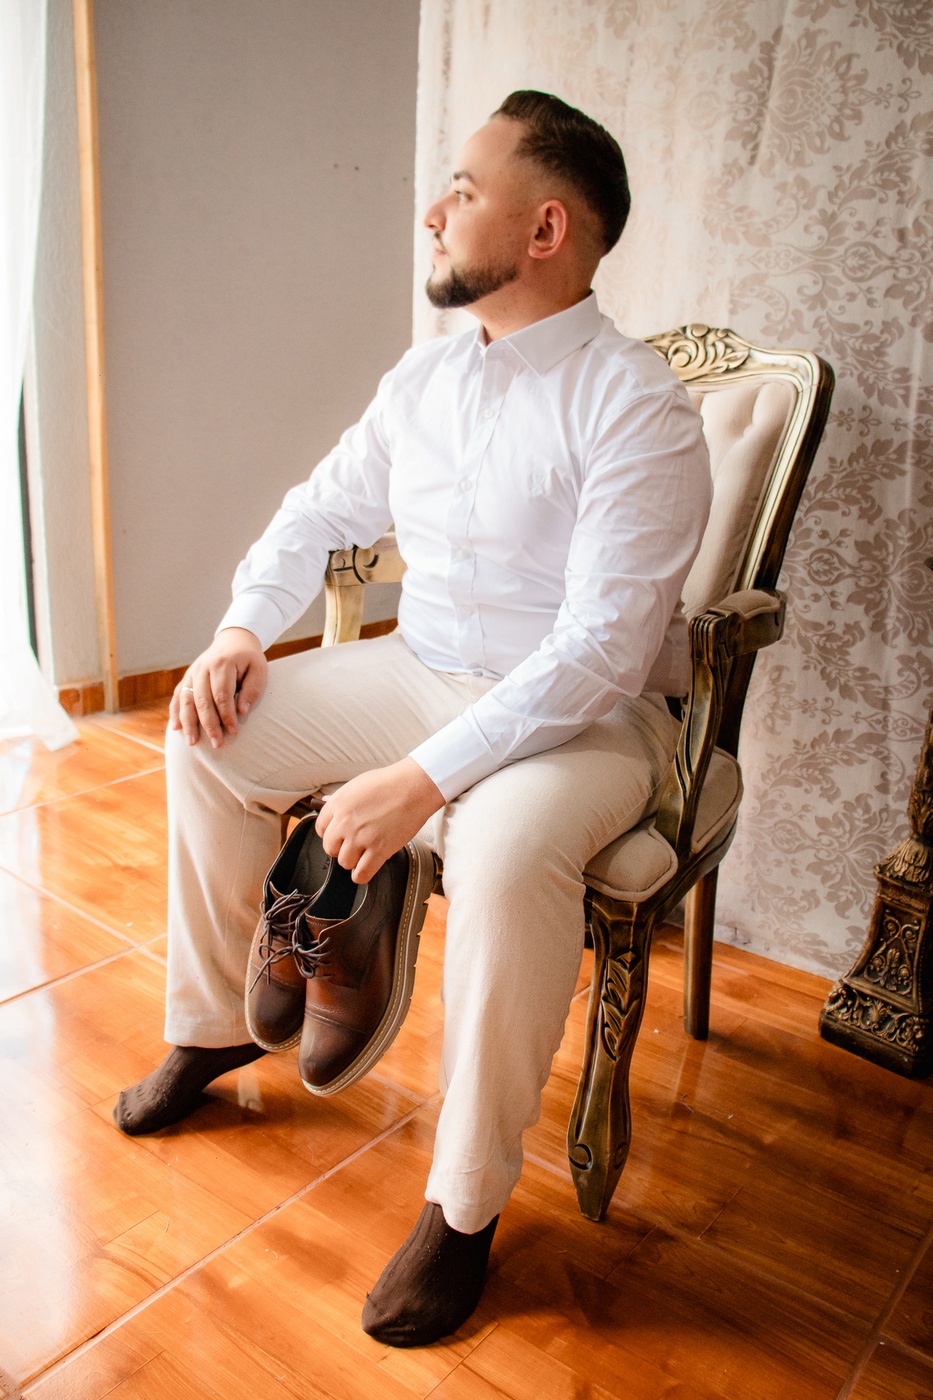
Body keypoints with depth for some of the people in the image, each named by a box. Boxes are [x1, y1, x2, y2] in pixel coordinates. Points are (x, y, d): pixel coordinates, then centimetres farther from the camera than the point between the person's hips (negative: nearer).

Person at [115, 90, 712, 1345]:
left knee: (504, 850, -37)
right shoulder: (427, 376, 6)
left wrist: (421, 780, -29)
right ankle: (213, 1025, 19)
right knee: (211, 735, 0)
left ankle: (466, 1205, -12)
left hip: (587, 717, -7)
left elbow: (599, 650, -26)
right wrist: (244, 629, -1)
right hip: (423, 673, 7)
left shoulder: (634, 409, -18)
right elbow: (324, 510, 16)